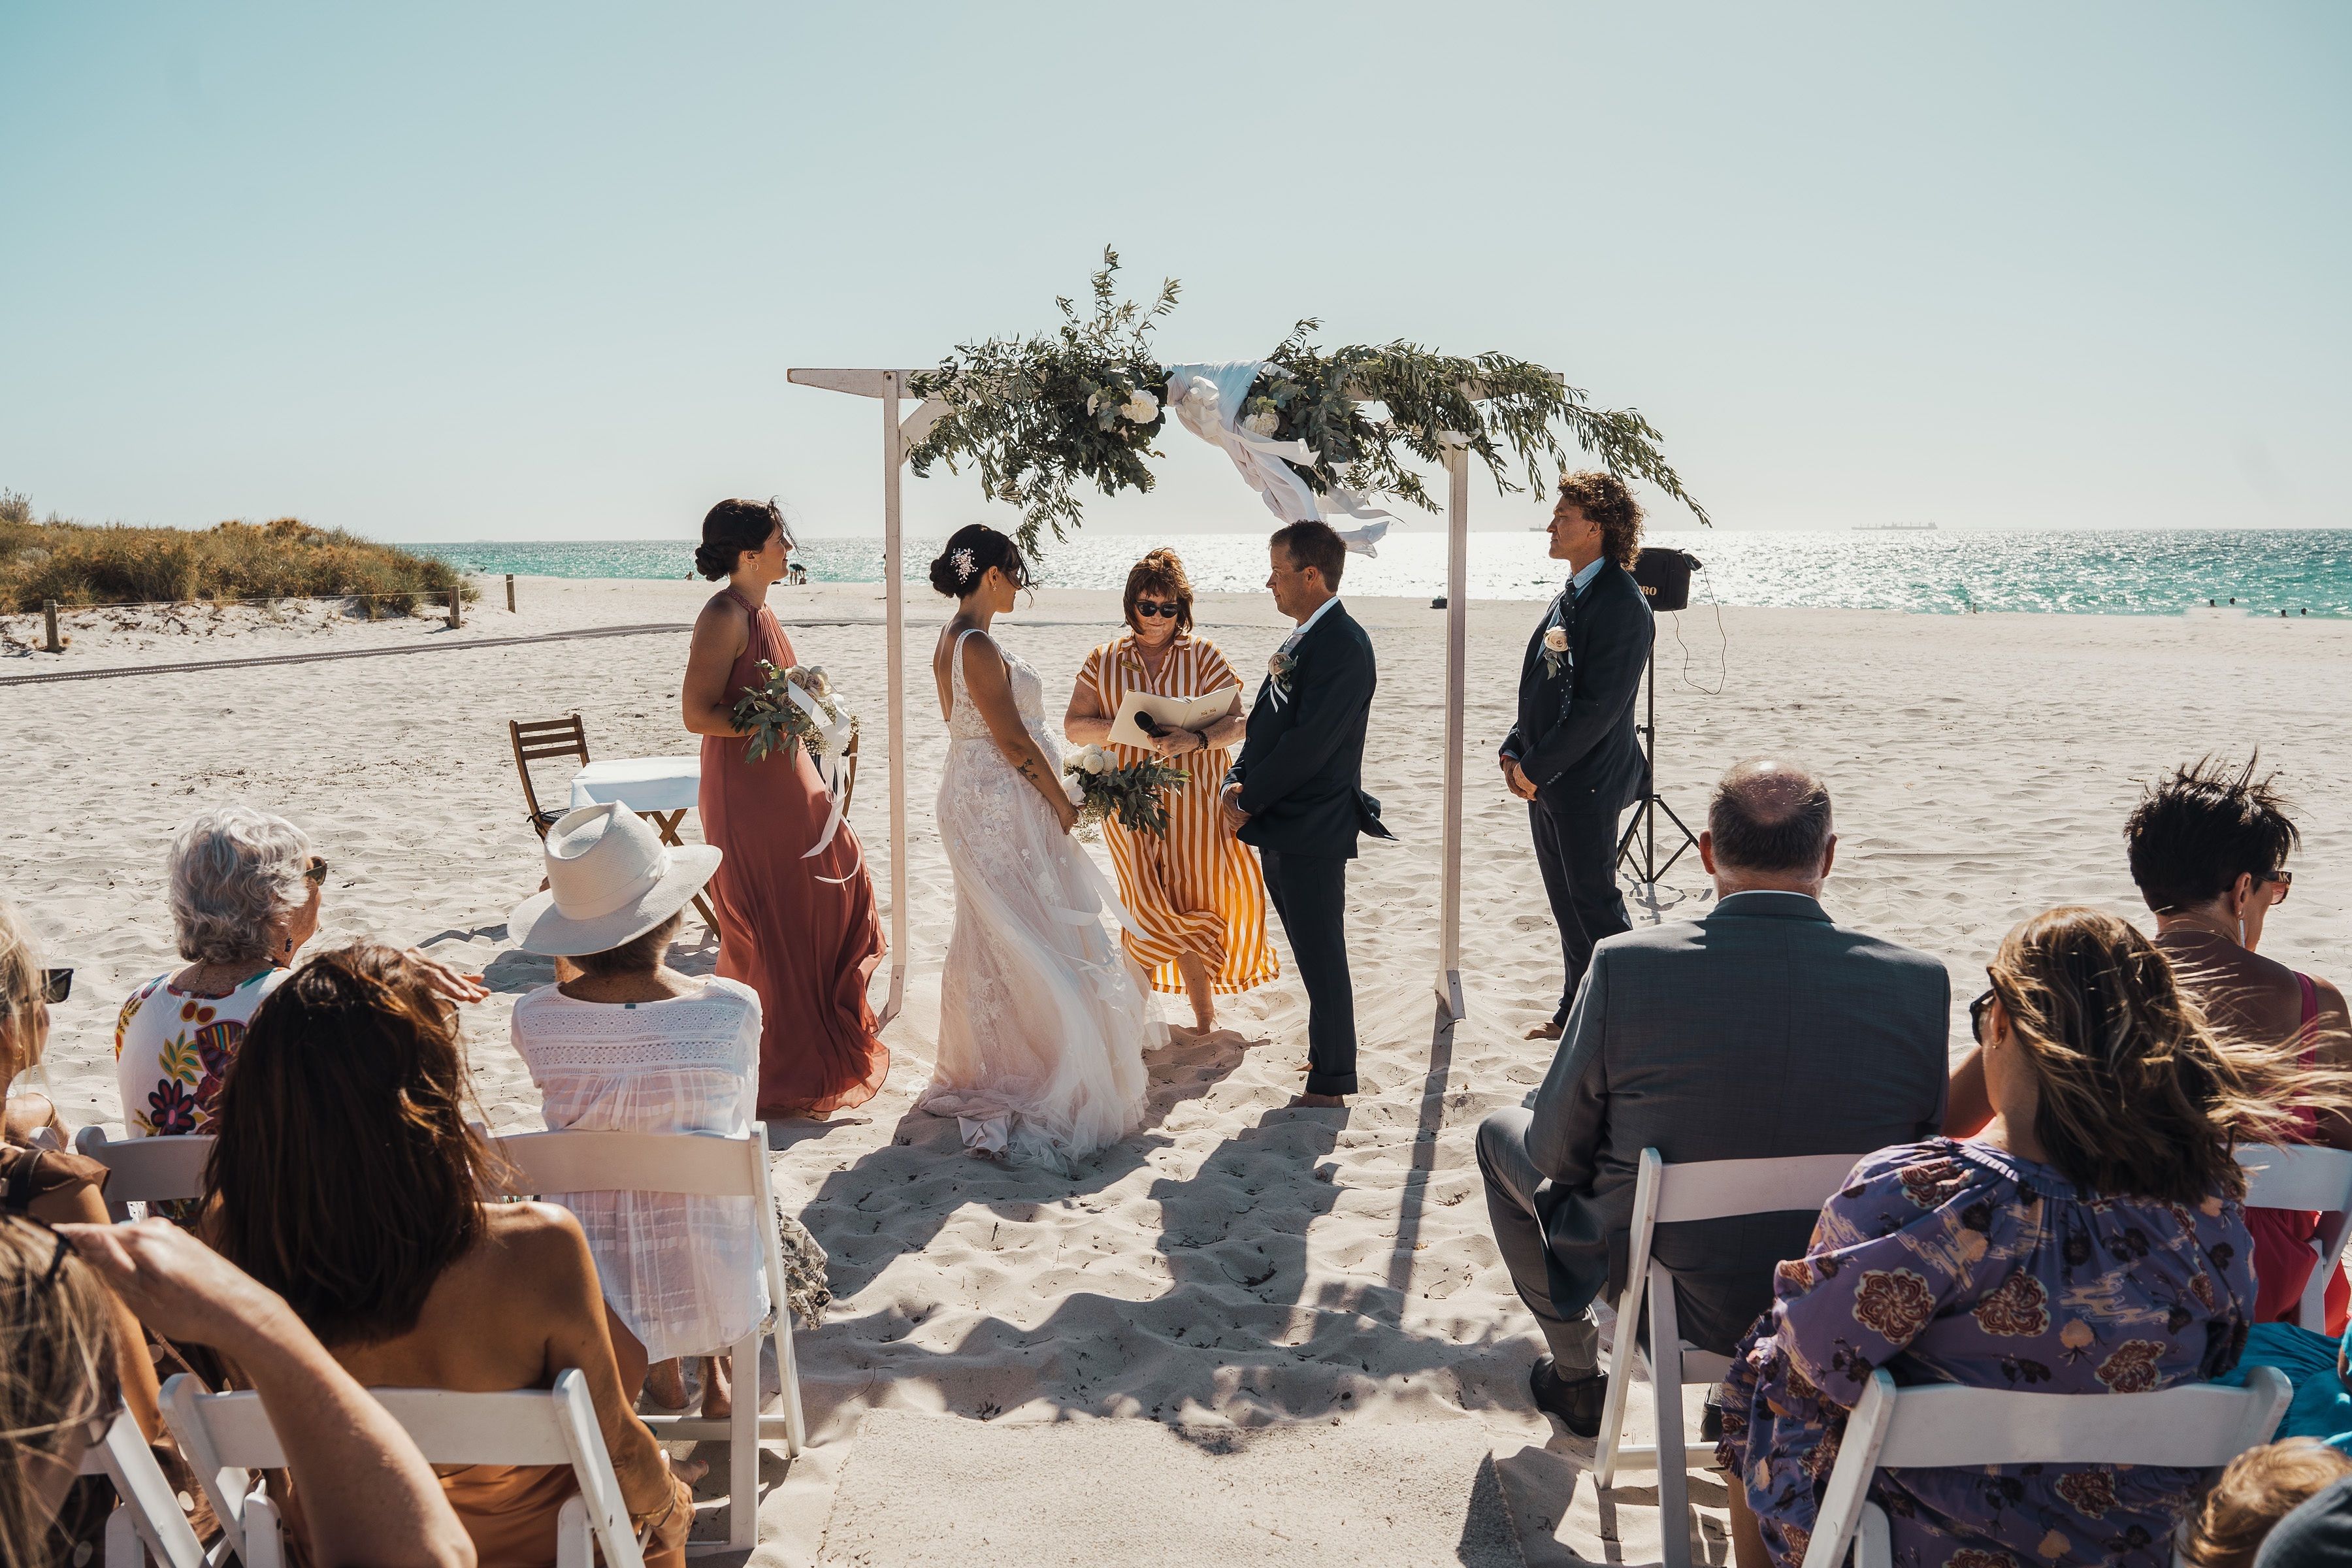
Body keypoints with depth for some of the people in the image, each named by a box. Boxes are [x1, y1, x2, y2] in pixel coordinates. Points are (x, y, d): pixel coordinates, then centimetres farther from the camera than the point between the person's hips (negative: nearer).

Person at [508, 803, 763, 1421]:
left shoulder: (534, 1019, -15)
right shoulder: (731, 1009, -19)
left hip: (592, 1293, 2)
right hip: (712, 1288, -1)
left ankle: (662, 1370, 44)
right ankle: (716, 1369, 43)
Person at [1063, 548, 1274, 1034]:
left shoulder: (1203, 656, 1)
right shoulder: (1105, 661, 6)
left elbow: (1236, 722, -7)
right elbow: (1074, 725, 2)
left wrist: (1196, 740, -27)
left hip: (1194, 802, -1)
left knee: (1192, 907, 3)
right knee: (1152, 908, 3)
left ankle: (1204, 1017, 19)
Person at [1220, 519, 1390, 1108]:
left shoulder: (1344, 646, -17)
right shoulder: (1302, 640, 13)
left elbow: (1308, 743, -22)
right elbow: (1265, 720, 15)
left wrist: (1249, 801, -14)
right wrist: (1237, 783, 0)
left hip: (1312, 831, -9)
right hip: (1279, 827, 9)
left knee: (1322, 959, 0)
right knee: (1313, 954, 18)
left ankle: (1329, 1084, 10)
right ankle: (1331, 1054, 32)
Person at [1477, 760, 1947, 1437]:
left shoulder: (1626, 966, -24)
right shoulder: (1920, 982, -17)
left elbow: (1556, 1154, -13)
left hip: (1662, 1294, -3)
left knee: (1501, 1134, 23)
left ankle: (1576, 1377, 33)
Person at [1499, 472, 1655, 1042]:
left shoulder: (1620, 604, -18)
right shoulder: (1570, 595, 12)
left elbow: (1599, 706, -22)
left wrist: (1537, 766, -17)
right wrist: (1515, 751, 5)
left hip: (1586, 783, -9)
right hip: (1546, 781, 9)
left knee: (1594, 903, -1)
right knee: (1567, 904, 17)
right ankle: (1575, 1013, 30)